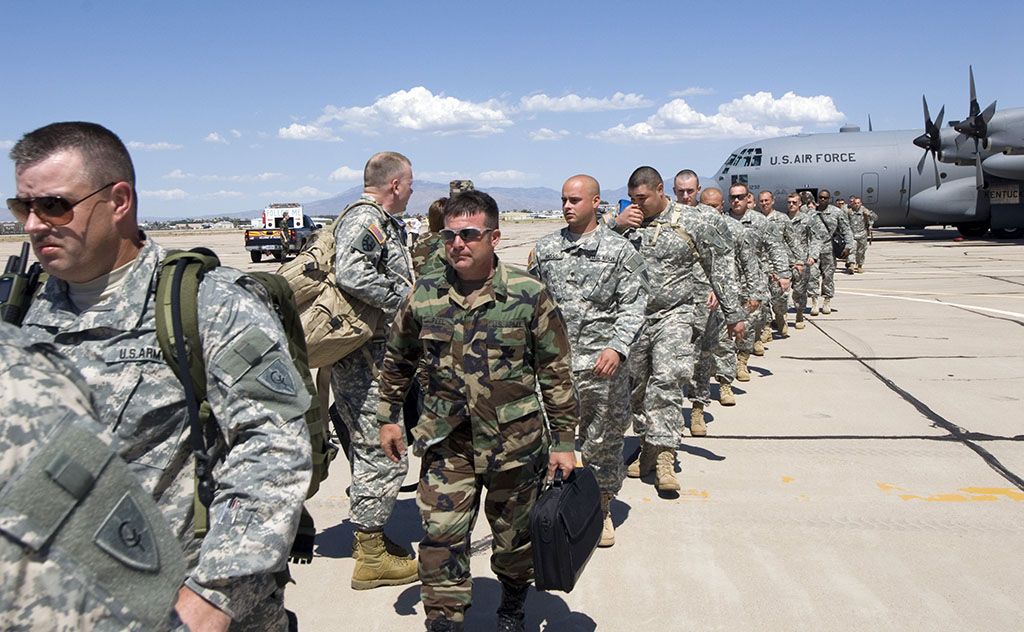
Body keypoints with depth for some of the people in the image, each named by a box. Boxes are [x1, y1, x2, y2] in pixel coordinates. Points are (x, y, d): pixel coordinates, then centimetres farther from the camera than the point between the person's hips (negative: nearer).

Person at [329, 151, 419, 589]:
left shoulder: (384, 223, 18)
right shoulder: (364, 220, -14)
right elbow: (351, 273, -32)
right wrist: (408, 302, -23)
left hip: (379, 354, 11)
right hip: (364, 358, -11)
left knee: (370, 448, 18)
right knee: (384, 452, -4)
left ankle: (369, 536, 32)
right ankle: (371, 557, 7)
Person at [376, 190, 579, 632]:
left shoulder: (529, 295, -9)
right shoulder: (424, 295, -1)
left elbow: (556, 372, -4)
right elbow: (397, 359, 14)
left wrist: (564, 441, -3)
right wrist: (389, 417, 14)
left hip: (515, 442, -1)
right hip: (447, 443, 1)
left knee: (514, 537, 16)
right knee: (441, 537, -4)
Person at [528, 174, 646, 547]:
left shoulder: (619, 250, 0)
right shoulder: (545, 249, 9)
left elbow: (633, 306, -4)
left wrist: (617, 347, -17)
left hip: (604, 365, -2)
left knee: (604, 443, 9)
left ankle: (602, 507, 29)